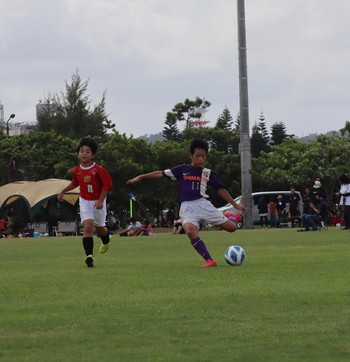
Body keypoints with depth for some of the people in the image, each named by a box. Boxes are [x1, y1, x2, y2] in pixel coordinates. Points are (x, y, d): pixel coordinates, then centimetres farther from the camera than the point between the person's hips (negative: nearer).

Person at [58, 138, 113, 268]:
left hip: (98, 202, -2)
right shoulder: (76, 171, -4)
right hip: (85, 201, 2)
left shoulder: (98, 170, -18)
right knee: (88, 227, -14)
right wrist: (63, 191, 17)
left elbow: (107, 185, -14)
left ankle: (106, 241, 51)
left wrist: (101, 201, -19)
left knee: (99, 227, 14)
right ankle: (89, 255, -17)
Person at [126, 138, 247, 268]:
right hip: (187, 207, -1)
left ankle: (232, 217, 33)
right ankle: (209, 261, -35)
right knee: (190, 230, -34)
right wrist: (140, 177, 7)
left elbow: (221, 189, 16)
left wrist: (235, 205, 16)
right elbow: (161, 173, 9)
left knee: (231, 227, -7)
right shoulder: (182, 170, 7)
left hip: (204, 204, 1)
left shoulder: (209, 173, 10)